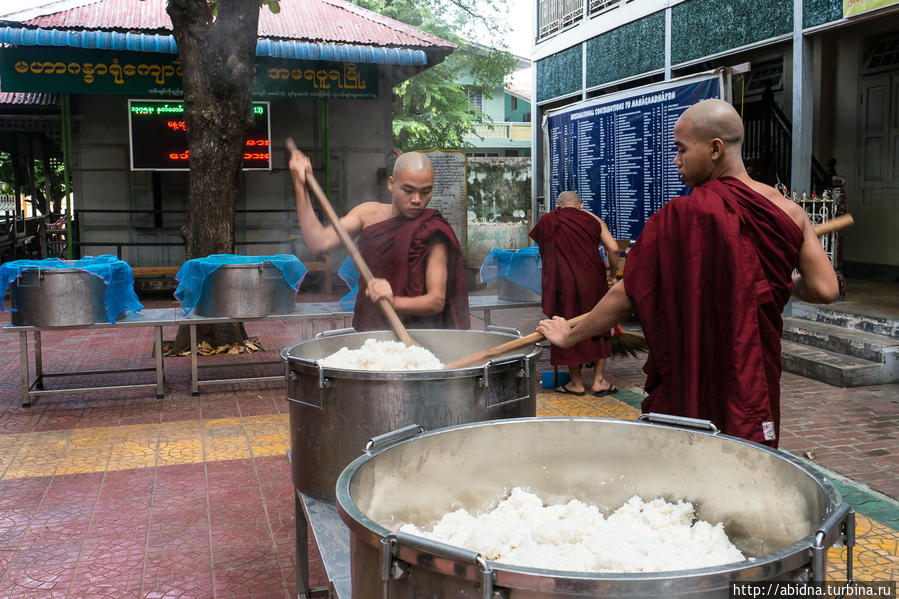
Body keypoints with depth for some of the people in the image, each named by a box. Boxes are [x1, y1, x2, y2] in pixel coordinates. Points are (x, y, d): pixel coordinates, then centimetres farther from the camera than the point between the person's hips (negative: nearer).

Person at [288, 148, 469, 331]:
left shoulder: (433, 233, -4)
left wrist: (393, 302, -29)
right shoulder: (369, 213, 7)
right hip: (367, 333, 4)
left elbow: (438, 300, -10)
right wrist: (300, 187, -10)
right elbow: (319, 242, -4)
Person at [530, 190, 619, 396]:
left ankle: (577, 383, 14)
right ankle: (599, 380, 13)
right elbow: (613, 248, -1)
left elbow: (543, 252, 22)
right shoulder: (593, 219, 11)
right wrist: (613, 275, 12)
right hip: (592, 281, 1)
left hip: (562, 281, -1)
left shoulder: (547, 221, 12)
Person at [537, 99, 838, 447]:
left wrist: (569, 335, 0)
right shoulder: (788, 211, -1)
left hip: (687, 396, -5)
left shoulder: (683, 215, -15)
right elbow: (825, 290, -3)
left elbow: (626, 295, -13)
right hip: (757, 392, 5)